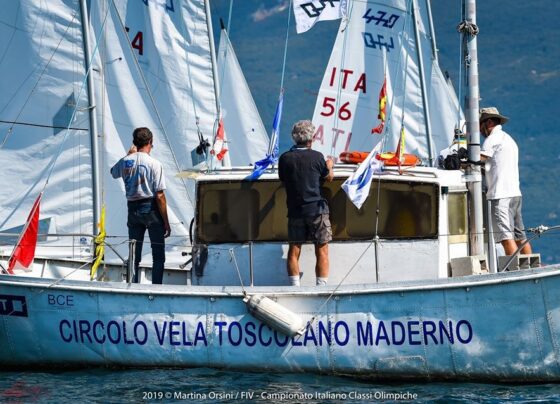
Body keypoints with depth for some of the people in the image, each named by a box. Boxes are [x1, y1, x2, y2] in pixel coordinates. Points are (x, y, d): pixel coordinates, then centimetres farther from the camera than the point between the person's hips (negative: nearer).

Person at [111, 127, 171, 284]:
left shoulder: (125, 161, 0)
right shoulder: (154, 164, -13)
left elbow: (113, 172, 26)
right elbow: (160, 196, -14)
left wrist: (129, 154, 29)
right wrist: (166, 222, -9)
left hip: (133, 209, 4)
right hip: (151, 210, -4)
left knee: (134, 255, 11)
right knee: (158, 256, 3)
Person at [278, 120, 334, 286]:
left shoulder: (285, 158, -2)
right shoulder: (316, 157, -8)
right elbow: (329, 177, 8)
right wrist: (329, 166, 31)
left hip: (294, 210, 3)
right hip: (317, 209, -3)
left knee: (294, 251, 8)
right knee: (322, 251, 2)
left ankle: (295, 288, 4)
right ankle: (322, 287, -2)